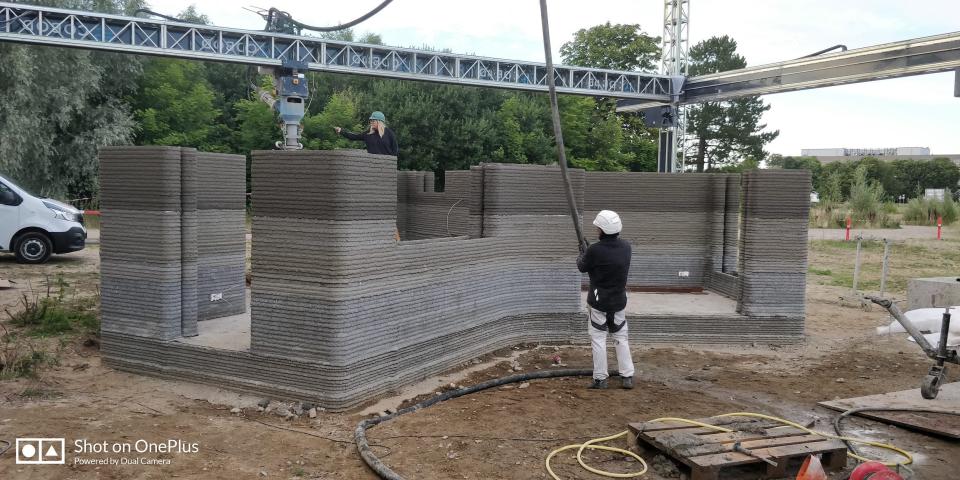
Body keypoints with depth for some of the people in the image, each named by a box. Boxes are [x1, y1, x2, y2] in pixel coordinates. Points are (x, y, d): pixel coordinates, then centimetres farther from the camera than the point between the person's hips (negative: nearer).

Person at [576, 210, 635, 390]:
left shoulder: (594, 250, -21)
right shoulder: (626, 247, -4)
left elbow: (582, 267, -3)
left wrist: (581, 254, 18)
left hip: (598, 302, -5)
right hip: (619, 301, 5)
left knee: (598, 339, 5)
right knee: (621, 338, 15)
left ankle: (600, 378, 9)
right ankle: (627, 376, 16)